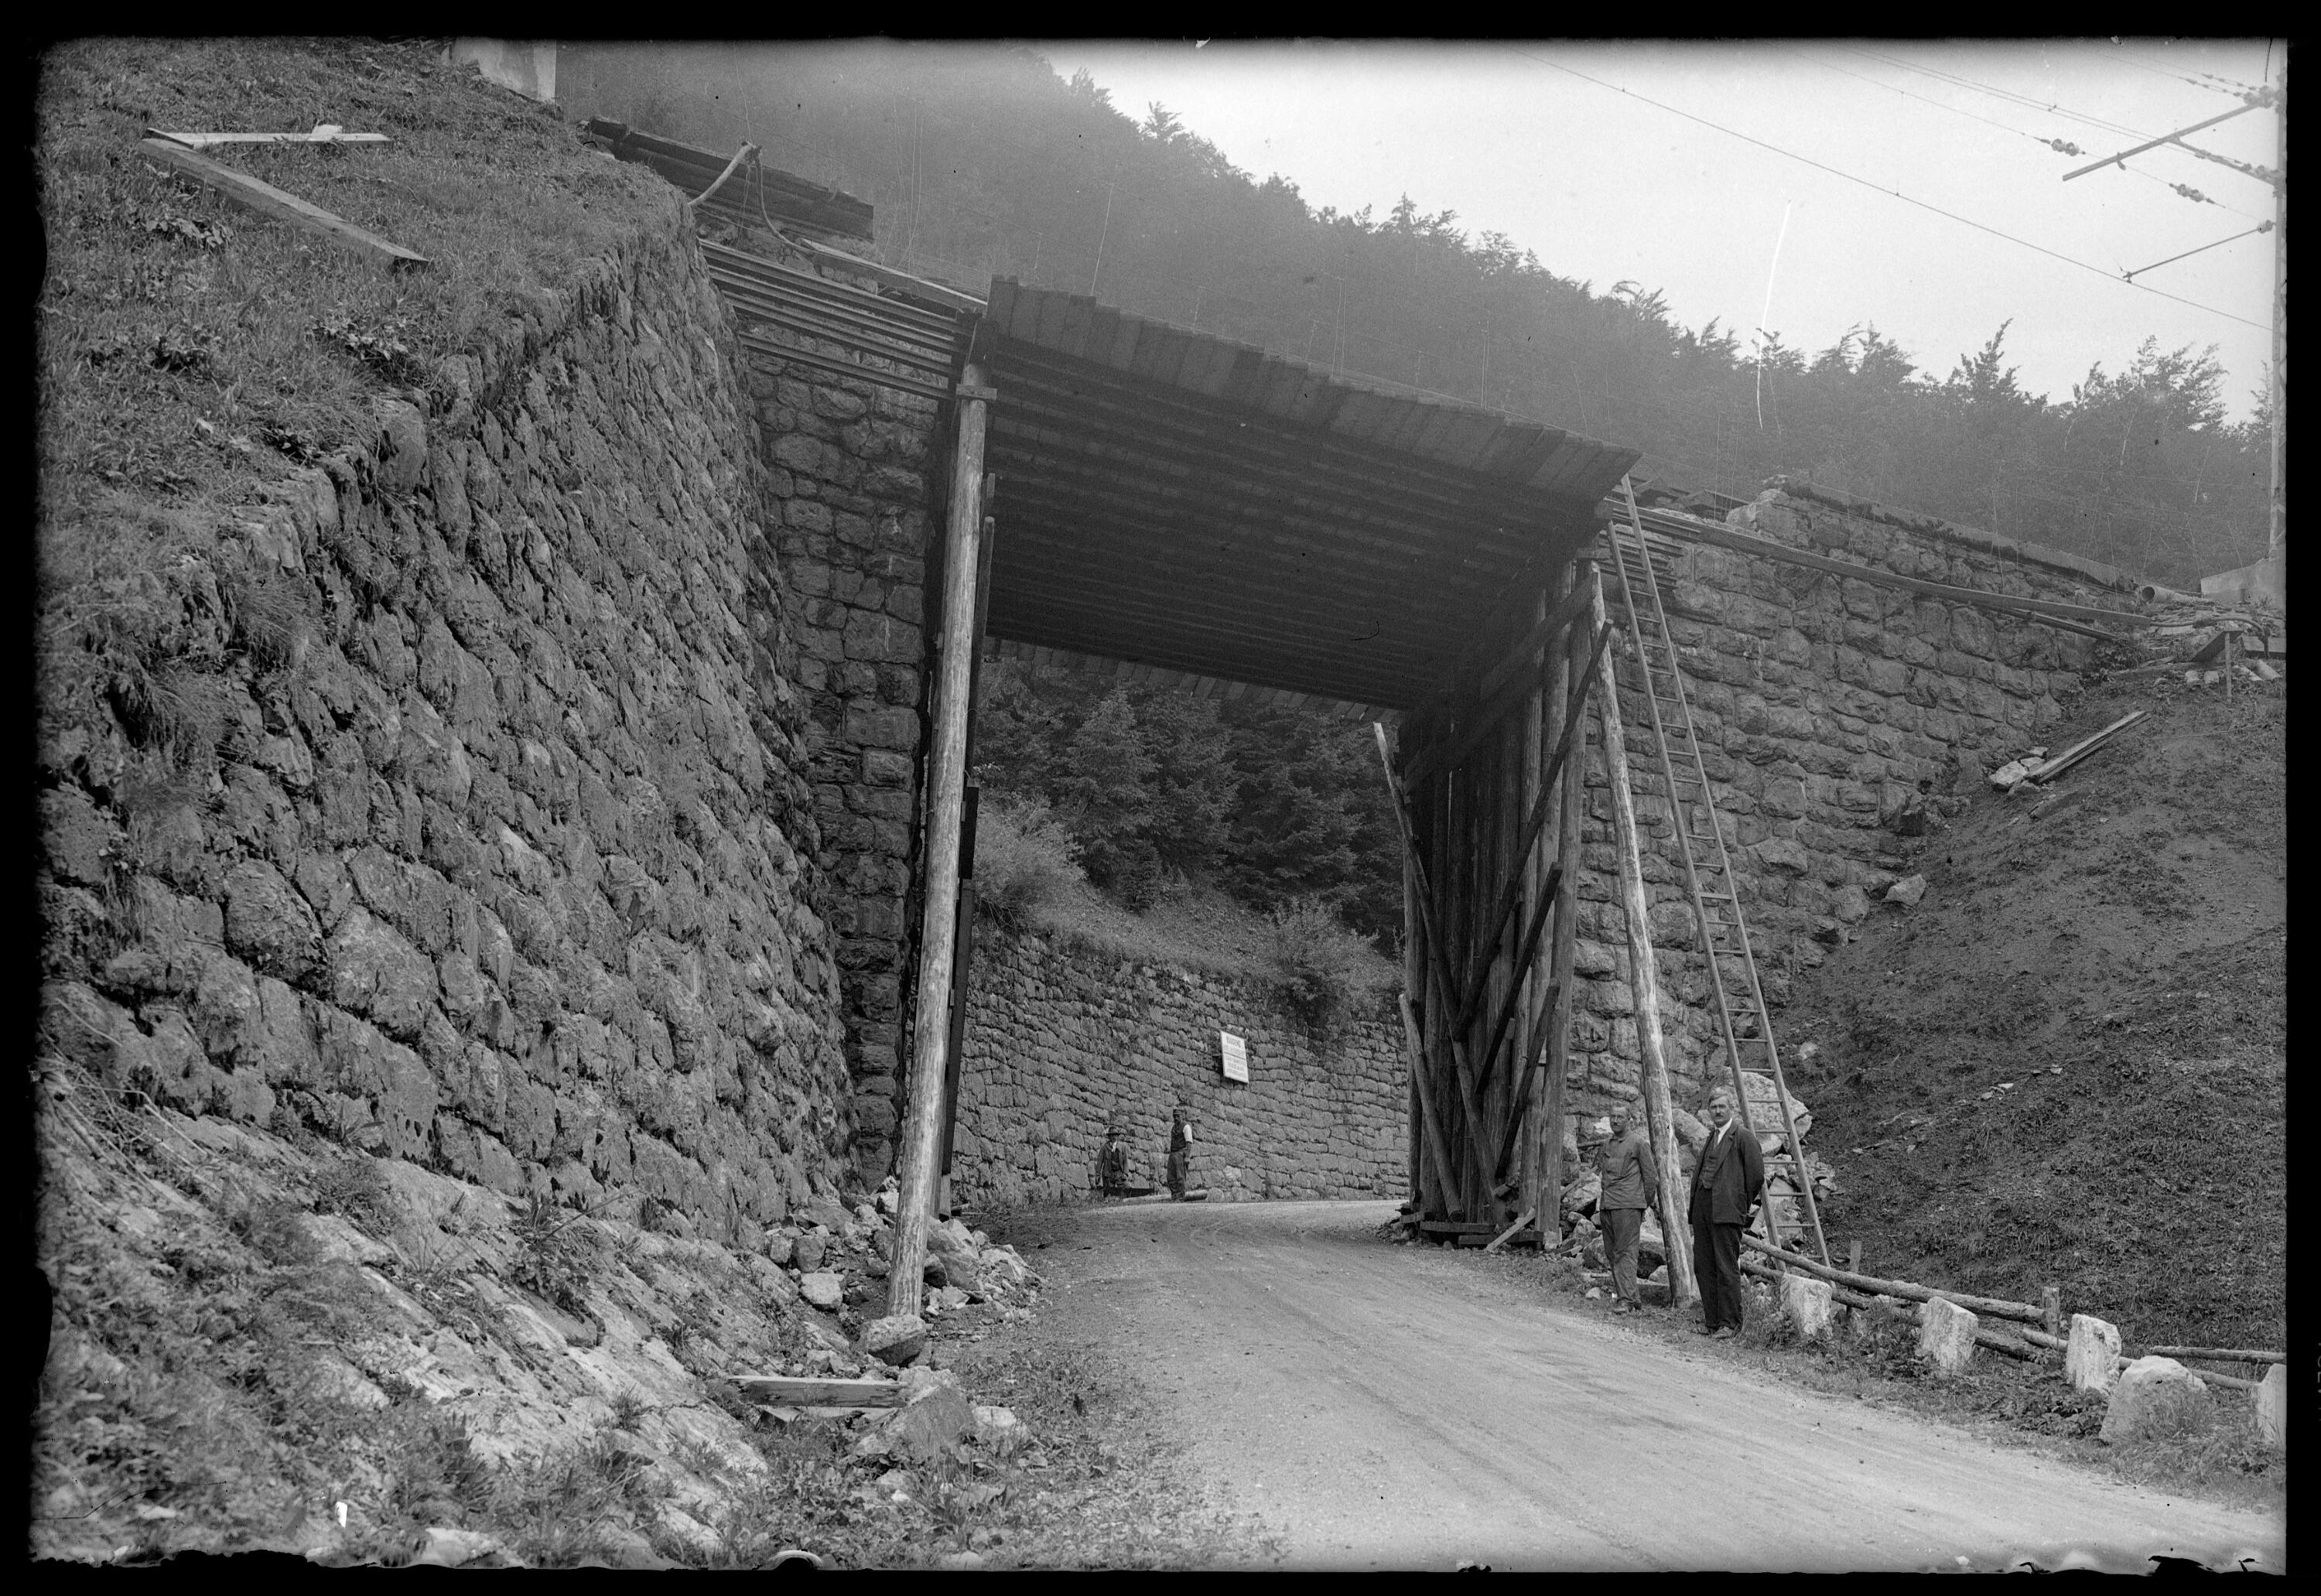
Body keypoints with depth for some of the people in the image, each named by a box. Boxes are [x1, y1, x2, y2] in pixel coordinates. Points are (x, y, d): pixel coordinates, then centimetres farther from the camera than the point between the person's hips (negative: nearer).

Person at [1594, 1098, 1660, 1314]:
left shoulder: (1639, 1143, -1)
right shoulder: (1606, 1145, 18)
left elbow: (1650, 1175, 1)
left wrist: (1648, 1202, 6)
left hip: (1628, 1205, -7)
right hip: (1607, 1206, 7)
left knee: (1625, 1251, -11)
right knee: (1611, 1253, 8)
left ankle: (1626, 1299, -12)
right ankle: (1630, 1296, 16)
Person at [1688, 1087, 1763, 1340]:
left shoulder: (1743, 1136, -5)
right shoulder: (1710, 1137, 19)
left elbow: (1757, 1174, -9)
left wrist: (1745, 1203, 1)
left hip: (1726, 1211, -8)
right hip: (1702, 1208, 8)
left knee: (1727, 1268, -6)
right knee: (1703, 1267, 9)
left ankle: (1730, 1324, 0)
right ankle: (1711, 1321, 15)